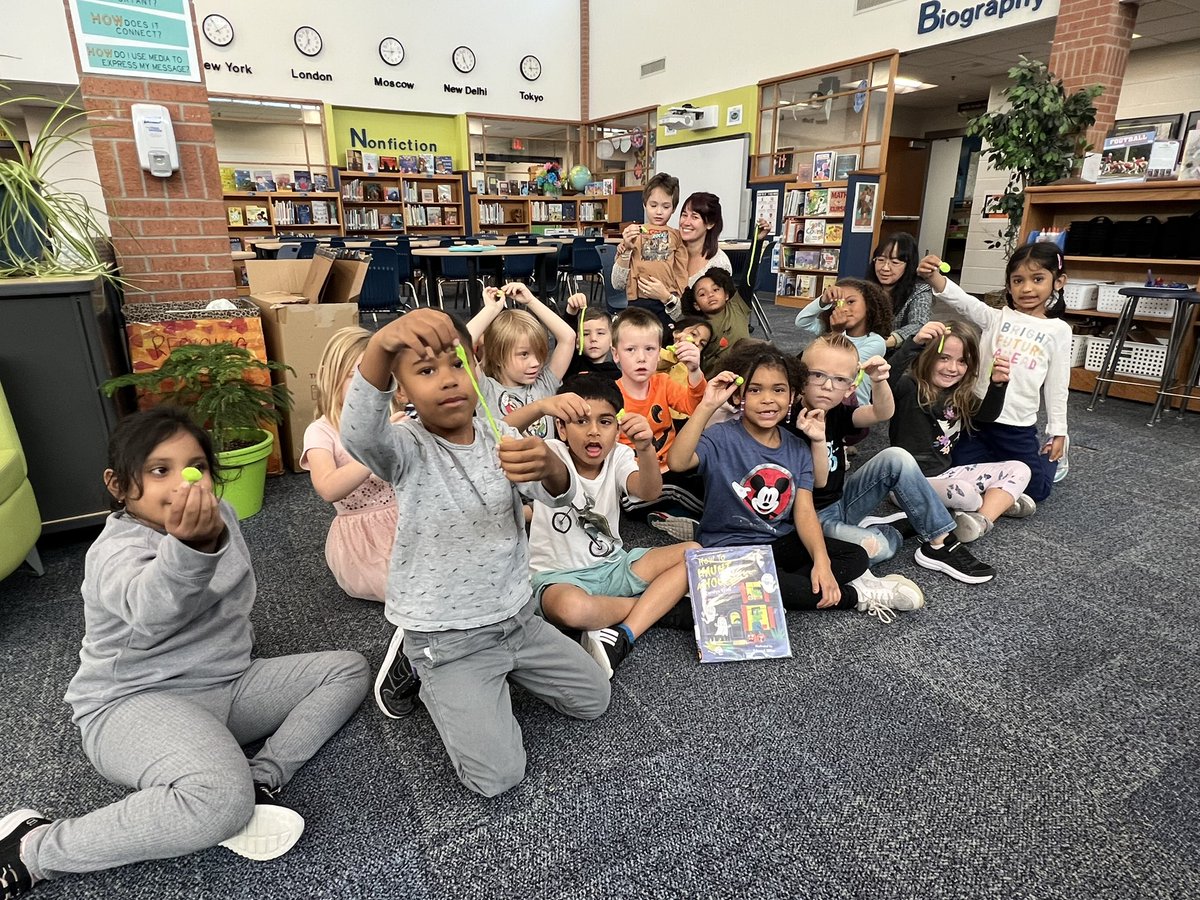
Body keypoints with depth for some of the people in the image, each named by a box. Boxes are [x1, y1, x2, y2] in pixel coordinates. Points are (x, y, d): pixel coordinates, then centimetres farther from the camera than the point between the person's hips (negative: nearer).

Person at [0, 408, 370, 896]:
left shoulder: (219, 515, 3)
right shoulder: (117, 550, -20)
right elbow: (152, 610, -46)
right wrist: (187, 546, -65)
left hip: (227, 683, 8)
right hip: (136, 703, -8)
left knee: (348, 669, 3)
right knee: (221, 801, -35)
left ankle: (260, 781, -12)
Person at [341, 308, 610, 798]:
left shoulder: (502, 440, -3)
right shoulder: (407, 448, -16)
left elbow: (561, 494, -20)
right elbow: (358, 434, -40)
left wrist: (547, 466, -46)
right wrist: (380, 345, -60)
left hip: (517, 617, 5)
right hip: (446, 637, -5)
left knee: (595, 700, 17)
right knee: (497, 776, -10)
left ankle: (499, 667, 28)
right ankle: (427, 671, 11)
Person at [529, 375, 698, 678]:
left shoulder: (619, 456, -1)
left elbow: (649, 492, -24)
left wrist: (645, 449, -45)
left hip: (613, 565, 5)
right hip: (559, 576, -4)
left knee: (692, 552, -9)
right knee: (571, 608, -39)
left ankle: (624, 636, -20)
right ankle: (658, 602, -9)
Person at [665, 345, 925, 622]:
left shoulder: (798, 449, 2)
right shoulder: (722, 438, -13)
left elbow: (805, 511, -5)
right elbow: (677, 462, -33)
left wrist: (821, 559, -21)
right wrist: (707, 406, -37)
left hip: (782, 543, 5)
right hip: (730, 549, -5)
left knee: (856, 557, -8)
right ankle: (856, 595, -15)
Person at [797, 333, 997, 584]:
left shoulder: (836, 414, -1)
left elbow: (882, 413, -15)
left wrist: (879, 381, -34)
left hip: (842, 501, 7)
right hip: (813, 516, -7)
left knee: (896, 458, -11)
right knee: (880, 547, -33)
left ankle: (940, 543, -5)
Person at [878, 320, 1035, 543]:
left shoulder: (959, 395, 8)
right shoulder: (909, 388, -16)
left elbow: (987, 415, 11)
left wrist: (997, 384, -9)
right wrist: (914, 343, -46)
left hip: (945, 474, 9)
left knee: (1019, 470, 5)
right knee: (963, 492, -37)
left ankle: (981, 520, -16)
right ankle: (1001, 501, -3)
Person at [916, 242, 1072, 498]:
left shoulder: (1058, 330, 1)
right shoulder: (997, 318, 0)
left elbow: (1057, 386, 5)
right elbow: (962, 301, -19)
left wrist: (1058, 432, 6)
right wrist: (934, 277, -39)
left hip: (1018, 426, 0)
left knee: (1035, 489, 5)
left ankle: (1048, 456, 39)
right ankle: (1001, 462, 32)